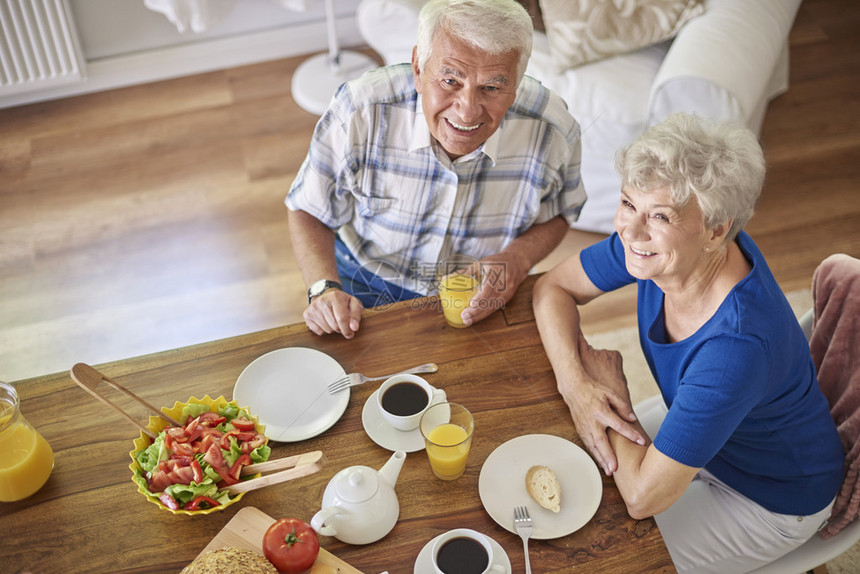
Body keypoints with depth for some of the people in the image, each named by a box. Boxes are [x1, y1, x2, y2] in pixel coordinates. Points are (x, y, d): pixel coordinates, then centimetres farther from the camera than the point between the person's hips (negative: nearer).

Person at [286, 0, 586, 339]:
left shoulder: (553, 130, -26)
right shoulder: (359, 111, -30)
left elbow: (558, 214, -2)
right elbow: (310, 212, -12)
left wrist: (518, 260, -23)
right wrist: (324, 289, -30)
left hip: (479, 296, 4)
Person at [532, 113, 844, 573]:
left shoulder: (739, 344, -43)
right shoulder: (652, 239, -23)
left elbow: (643, 496, -36)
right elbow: (554, 287, -7)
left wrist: (611, 386, -21)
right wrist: (576, 383, -24)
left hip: (773, 498, -6)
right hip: (698, 429, 6)